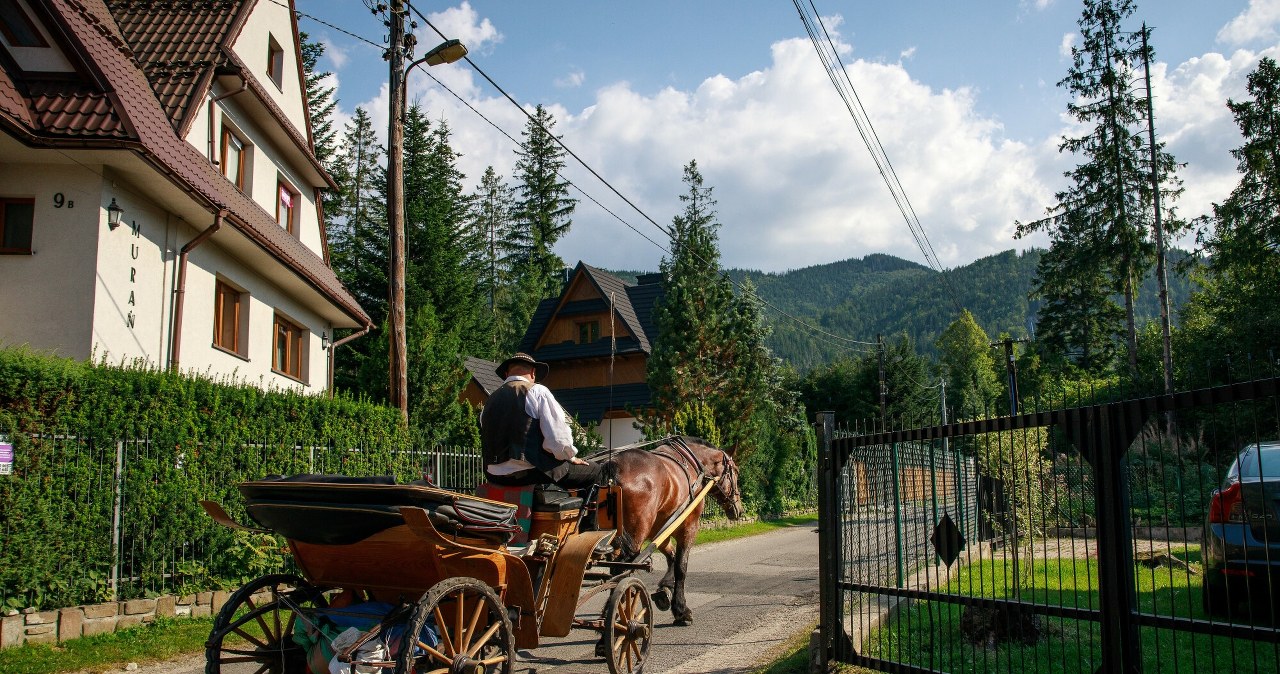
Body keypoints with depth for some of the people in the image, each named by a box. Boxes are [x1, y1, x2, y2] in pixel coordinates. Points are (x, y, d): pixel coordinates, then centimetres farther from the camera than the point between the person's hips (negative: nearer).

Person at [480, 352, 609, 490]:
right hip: (531, 472, -7)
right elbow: (558, 436, -12)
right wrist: (571, 457, 7)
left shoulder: (490, 400, 11)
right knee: (597, 471, 4)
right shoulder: (537, 391, -5)